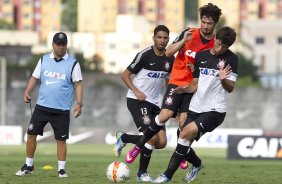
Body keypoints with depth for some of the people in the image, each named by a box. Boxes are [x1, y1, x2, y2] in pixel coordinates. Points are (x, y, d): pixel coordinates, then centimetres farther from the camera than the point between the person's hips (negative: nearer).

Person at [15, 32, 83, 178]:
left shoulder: (73, 63, -2)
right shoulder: (44, 60, 6)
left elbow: (78, 84, -3)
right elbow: (35, 78, 10)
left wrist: (79, 103, -14)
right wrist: (27, 92, -7)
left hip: (61, 109, -3)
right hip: (42, 106, 3)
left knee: (61, 139, 0)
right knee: (31, 134, 1)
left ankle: (61, 169, 11)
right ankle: (28, 165, 14)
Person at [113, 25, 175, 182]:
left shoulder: (170, 59, 6)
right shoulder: (145, 55, -12)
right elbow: (125, 75, -7)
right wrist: (136, 92, -20)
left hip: (155, 103, 7)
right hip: (137, 101, -7)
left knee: (162, 142, -2)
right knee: (152, 137, -20)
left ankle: (124, 138, 18)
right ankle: (142, 173, 0)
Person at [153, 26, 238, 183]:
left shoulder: (231, 59, -5)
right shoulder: (201, 56, 9)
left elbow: (230, 88, -9)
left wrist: (224, 79, -31)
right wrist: (184, 89, -6)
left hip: (215, 110, -6)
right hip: (196, 108, 6)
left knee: (186, 133, -23)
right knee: (184, 142, 0)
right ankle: (197, 164, 34)